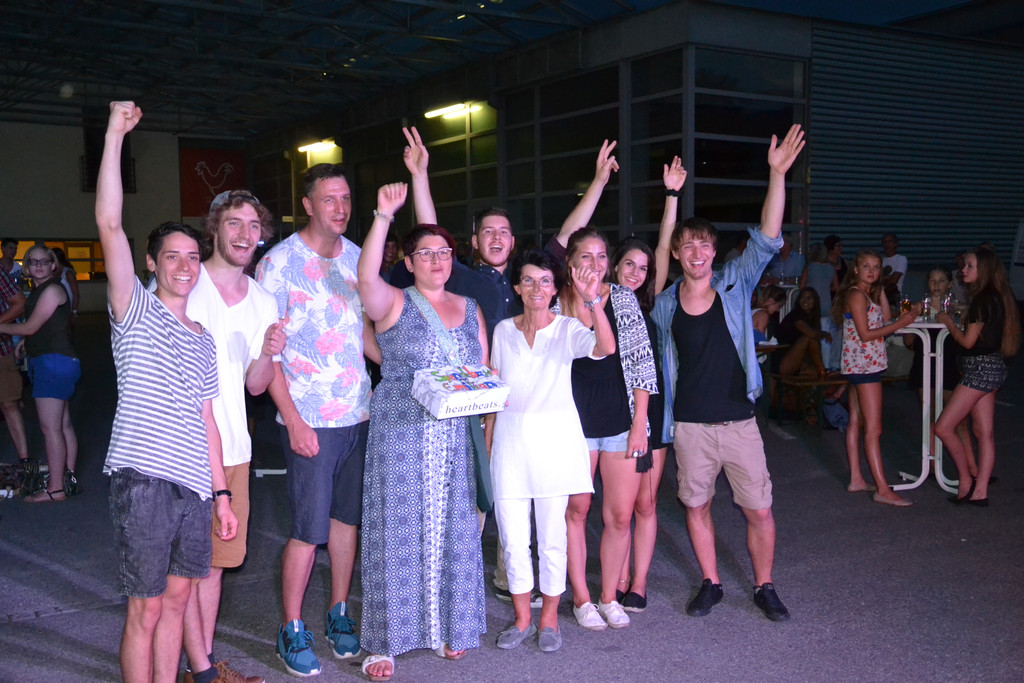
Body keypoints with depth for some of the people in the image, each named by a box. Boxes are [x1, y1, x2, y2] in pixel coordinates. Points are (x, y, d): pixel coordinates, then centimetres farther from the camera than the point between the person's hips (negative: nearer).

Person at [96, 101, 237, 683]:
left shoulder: (203, 339, 17)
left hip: (195, 486, 6)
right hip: (145, 480, -6)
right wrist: (115, 135, -18)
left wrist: (221, 492, 15)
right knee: (146, 610, 0)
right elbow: (110, 225, -13)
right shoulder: (136, 312, 0)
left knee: (177, 597, 14)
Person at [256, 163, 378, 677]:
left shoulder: (356, 256, 8)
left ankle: (339, 611, 29)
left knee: (347, 518, 13)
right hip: (310, 419, -5)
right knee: (308, 530, -1)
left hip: (359, 412, 5)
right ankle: (291, 629, 16)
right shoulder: (278, 262, -8)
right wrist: (293, 420, -14)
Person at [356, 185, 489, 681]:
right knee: (398, 532, -2)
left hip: (456, 438, 4)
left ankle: (448, 627, 24)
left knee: (452, 530, 8)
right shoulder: (393, 303, -1)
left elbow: (485, 372, 16)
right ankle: (386, 640, 10)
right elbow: (366, 278, -23)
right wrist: (384, 217, -31)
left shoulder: (470, 309, 13)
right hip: (401, 435, -4)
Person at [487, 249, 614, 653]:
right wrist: (487, 440, 9)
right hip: (510, 436, 3)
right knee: (512, 536, 4)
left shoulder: (568, 329, -1)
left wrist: (593, 301, -34)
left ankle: (549, 618, 21)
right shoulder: (503, 330, 8)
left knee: (552, 534, 4)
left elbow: (605, 348, -22)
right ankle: (522, 619, 21)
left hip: (554, 436, -2)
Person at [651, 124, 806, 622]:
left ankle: (764, 586, 23)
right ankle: (711, 584, 29)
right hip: (689, 424, 1)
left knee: (759, 510, 3)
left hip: (738, 419, -1)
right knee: (696, 506, 11)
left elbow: (767, 239, -13)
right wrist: (660, 420, 9)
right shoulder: (664, 305, 2)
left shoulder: (734, 286, -1)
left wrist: (777, 174, -23)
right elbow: (663, 365, 10)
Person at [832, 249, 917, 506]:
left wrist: (880, 290, 9)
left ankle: (856, 479, 19)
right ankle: (882, 490, -10)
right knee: (873, 429, -10)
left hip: (860, 366, 10)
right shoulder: (856, 295, -13)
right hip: (864, 365, -10)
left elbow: (884, 320, 9)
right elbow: (866, 333, -18)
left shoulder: (867, 294, 16)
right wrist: (900, 324, -17)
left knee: (856, 423, 12)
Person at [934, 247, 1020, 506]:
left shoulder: (983, 300, -17)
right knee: (984, 432, 9)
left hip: (981, 368, -10)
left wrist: (948, 322, -2)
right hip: (991, 367, 10)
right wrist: (960, 318, 14)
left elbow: (968, 341, -15)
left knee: (943, 427, -7)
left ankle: (966, 481, 5)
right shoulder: (995, 297, 12)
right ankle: (980, 491, 12)